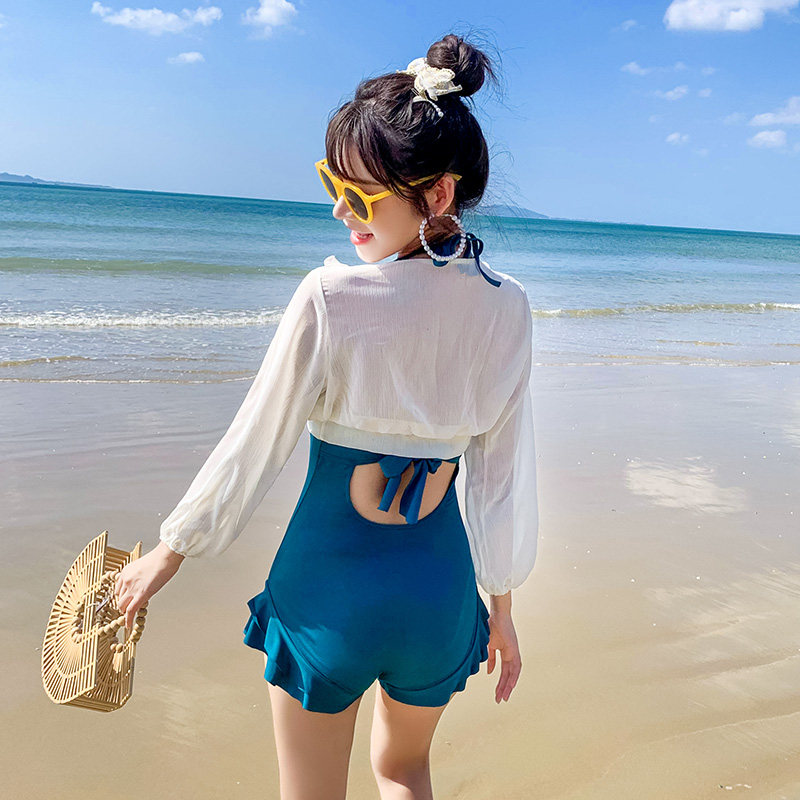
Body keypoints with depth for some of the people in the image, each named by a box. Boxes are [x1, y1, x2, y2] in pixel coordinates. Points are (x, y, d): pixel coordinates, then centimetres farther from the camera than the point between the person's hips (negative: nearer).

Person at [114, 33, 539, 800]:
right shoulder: (507, 307, -8)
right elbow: (504, 475, -2)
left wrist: (168, 550, 4)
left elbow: (252, 447, -12)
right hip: (439, 582, 4)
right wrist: (500, 605, 10)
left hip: (329, 579, -3)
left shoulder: (330, 297, -21)